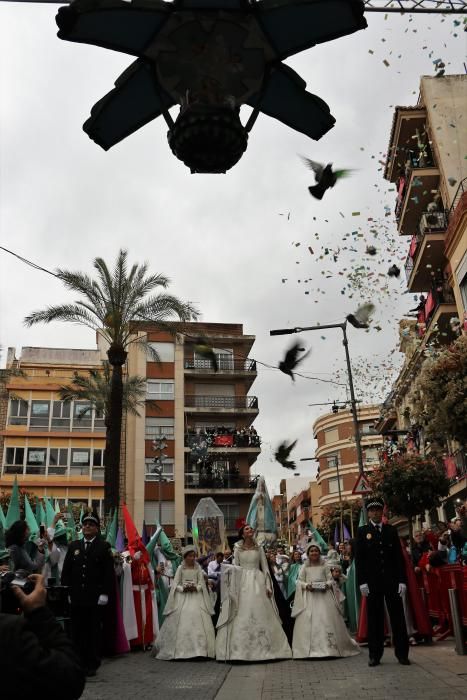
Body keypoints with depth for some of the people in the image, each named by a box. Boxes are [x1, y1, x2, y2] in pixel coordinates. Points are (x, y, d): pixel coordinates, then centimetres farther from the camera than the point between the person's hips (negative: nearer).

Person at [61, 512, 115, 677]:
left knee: (94, 631, 4)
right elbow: (66, 571, 10)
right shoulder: (73, 546, 10)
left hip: (95, 598, -3)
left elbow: (109, 573, -3)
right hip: (76, 597, 3)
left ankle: (92, 664, 15)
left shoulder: (104, 547, 0)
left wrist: (105, 593, -10)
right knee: (77, 630, 7)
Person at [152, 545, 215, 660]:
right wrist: (183, 588, -15)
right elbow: (175, 584, 2)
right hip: (182, 597, -1)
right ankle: (180, 650, 2)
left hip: (196, 596, 1)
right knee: (180, 621, -8)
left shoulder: (198, 568, 8)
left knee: (198, 620, -10)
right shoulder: (181, 568, 4)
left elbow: (202, 584, 5)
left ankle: (198, 649, -5)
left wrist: (195, 588, -14)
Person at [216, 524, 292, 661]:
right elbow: (235, 567, 7)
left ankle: (263, 648, 8)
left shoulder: (259, 549, 8)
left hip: (257, 581, 0)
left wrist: (268, 586, -2)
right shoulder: (238, 549, 7)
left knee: (260, 614, -2)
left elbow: (265, 568, 6)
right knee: (242, 614, -4)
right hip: (243, 582, 0)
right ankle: (240, 649, 3)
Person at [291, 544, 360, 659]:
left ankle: (330, 647, 4)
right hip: (309, 597, 0)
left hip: (324, 595, 0)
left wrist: (327, 584, -14)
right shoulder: (304, 567, 9)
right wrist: (306, 585, -12)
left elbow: (331, 580, 7)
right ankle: (310, 649, -1)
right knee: (309, 621, -6)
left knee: (327, 620, -5)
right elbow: (300, 581, 7)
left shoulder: (325, 566, 9)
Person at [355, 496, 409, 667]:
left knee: (397, 616, 4)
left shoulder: (391, 530, 9)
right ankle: (375, 654, 10)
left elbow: (399, 556, 6)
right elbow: (359, 558, 0)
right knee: (374, 618, 4)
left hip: (392, 580, 1)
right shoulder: (362, 532, 3)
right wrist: (362, 581, -7)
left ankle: (402, 653, 12)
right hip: (372, 581, -1)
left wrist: (402, 580, -2)